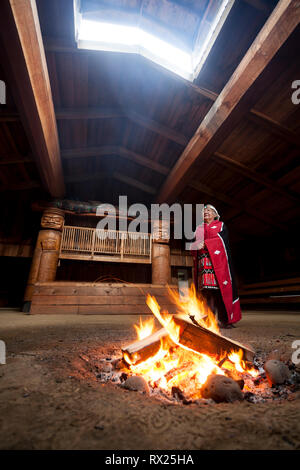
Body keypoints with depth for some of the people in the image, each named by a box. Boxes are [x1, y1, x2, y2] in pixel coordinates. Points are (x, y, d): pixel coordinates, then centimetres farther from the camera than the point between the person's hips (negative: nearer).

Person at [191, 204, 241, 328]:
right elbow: (194, 244, 16)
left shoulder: (220, 225, 15)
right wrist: (195, 245, -7)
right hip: (203, 261, 3)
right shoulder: (199, 228, 25)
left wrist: (205, 244, -12)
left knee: (219, 286, -13)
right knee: (206, 289, -6)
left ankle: (223, 319, -10)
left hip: (217, 259, -3)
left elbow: (221, 239, -4)